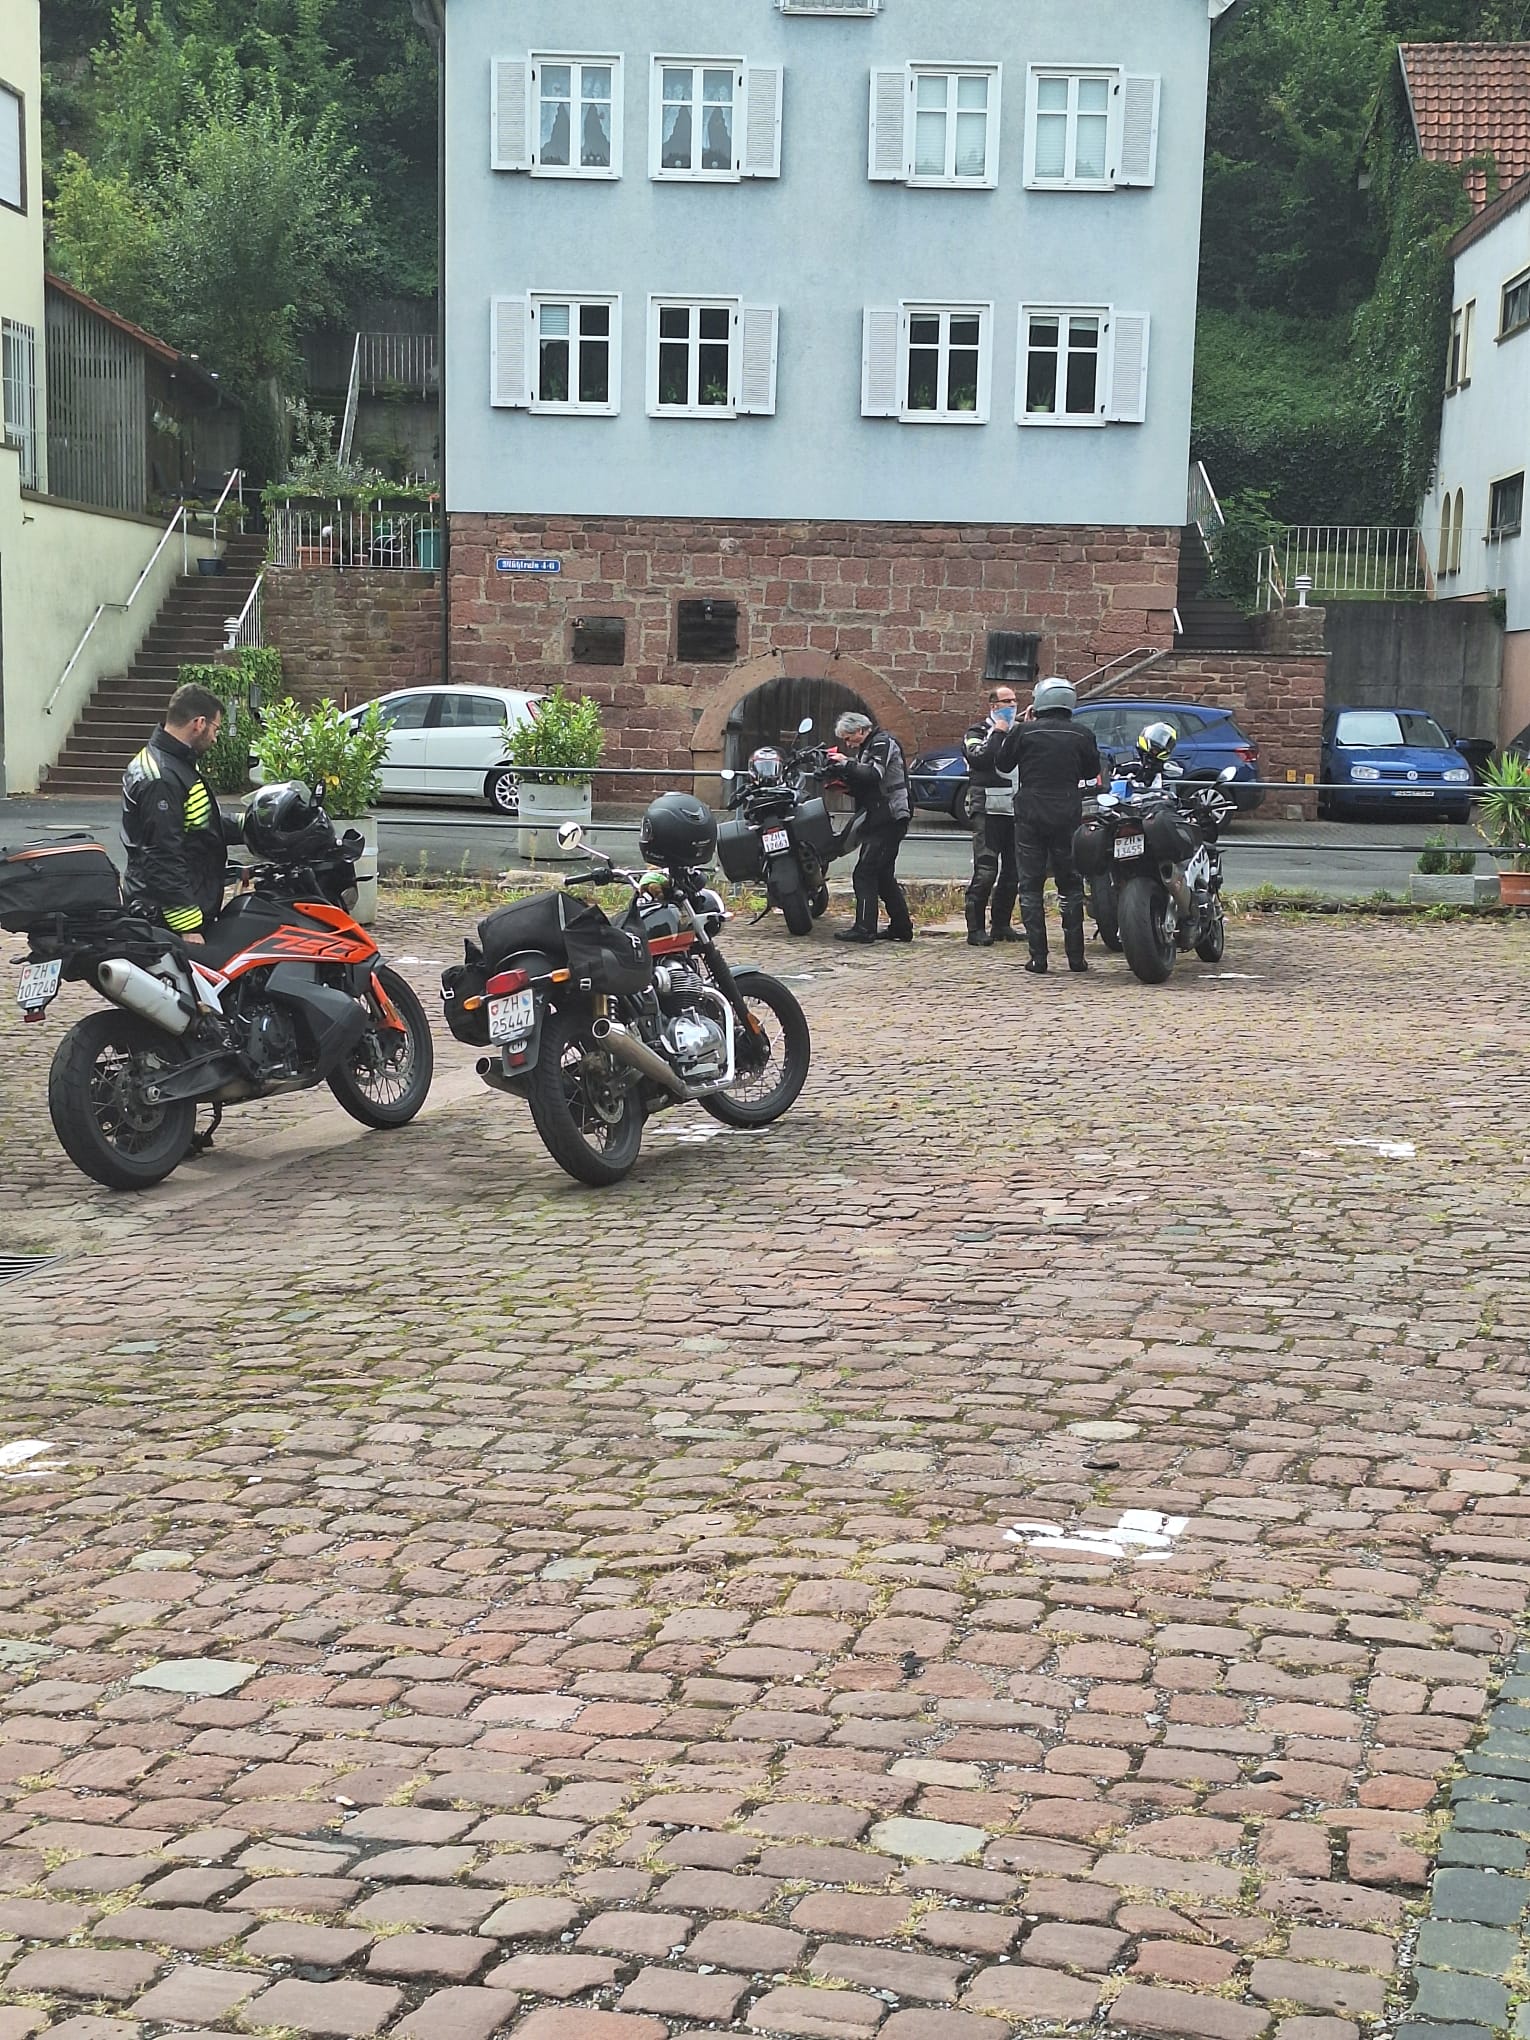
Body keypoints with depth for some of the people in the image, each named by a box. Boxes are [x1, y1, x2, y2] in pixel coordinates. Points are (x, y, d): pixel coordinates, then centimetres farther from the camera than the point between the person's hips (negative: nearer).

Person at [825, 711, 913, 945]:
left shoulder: (882, 742, -8)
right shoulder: (869, 746, 22)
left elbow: (873, 774, -23)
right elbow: (864, 786, 20)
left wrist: (847, 763, -14)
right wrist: (842, 780, 4)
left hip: (888, 818, -11)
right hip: (883, 819, 11)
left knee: (865, 872, -12)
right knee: (883, 875, 13)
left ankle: (864, 928, -13)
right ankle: (901, 926, 17)